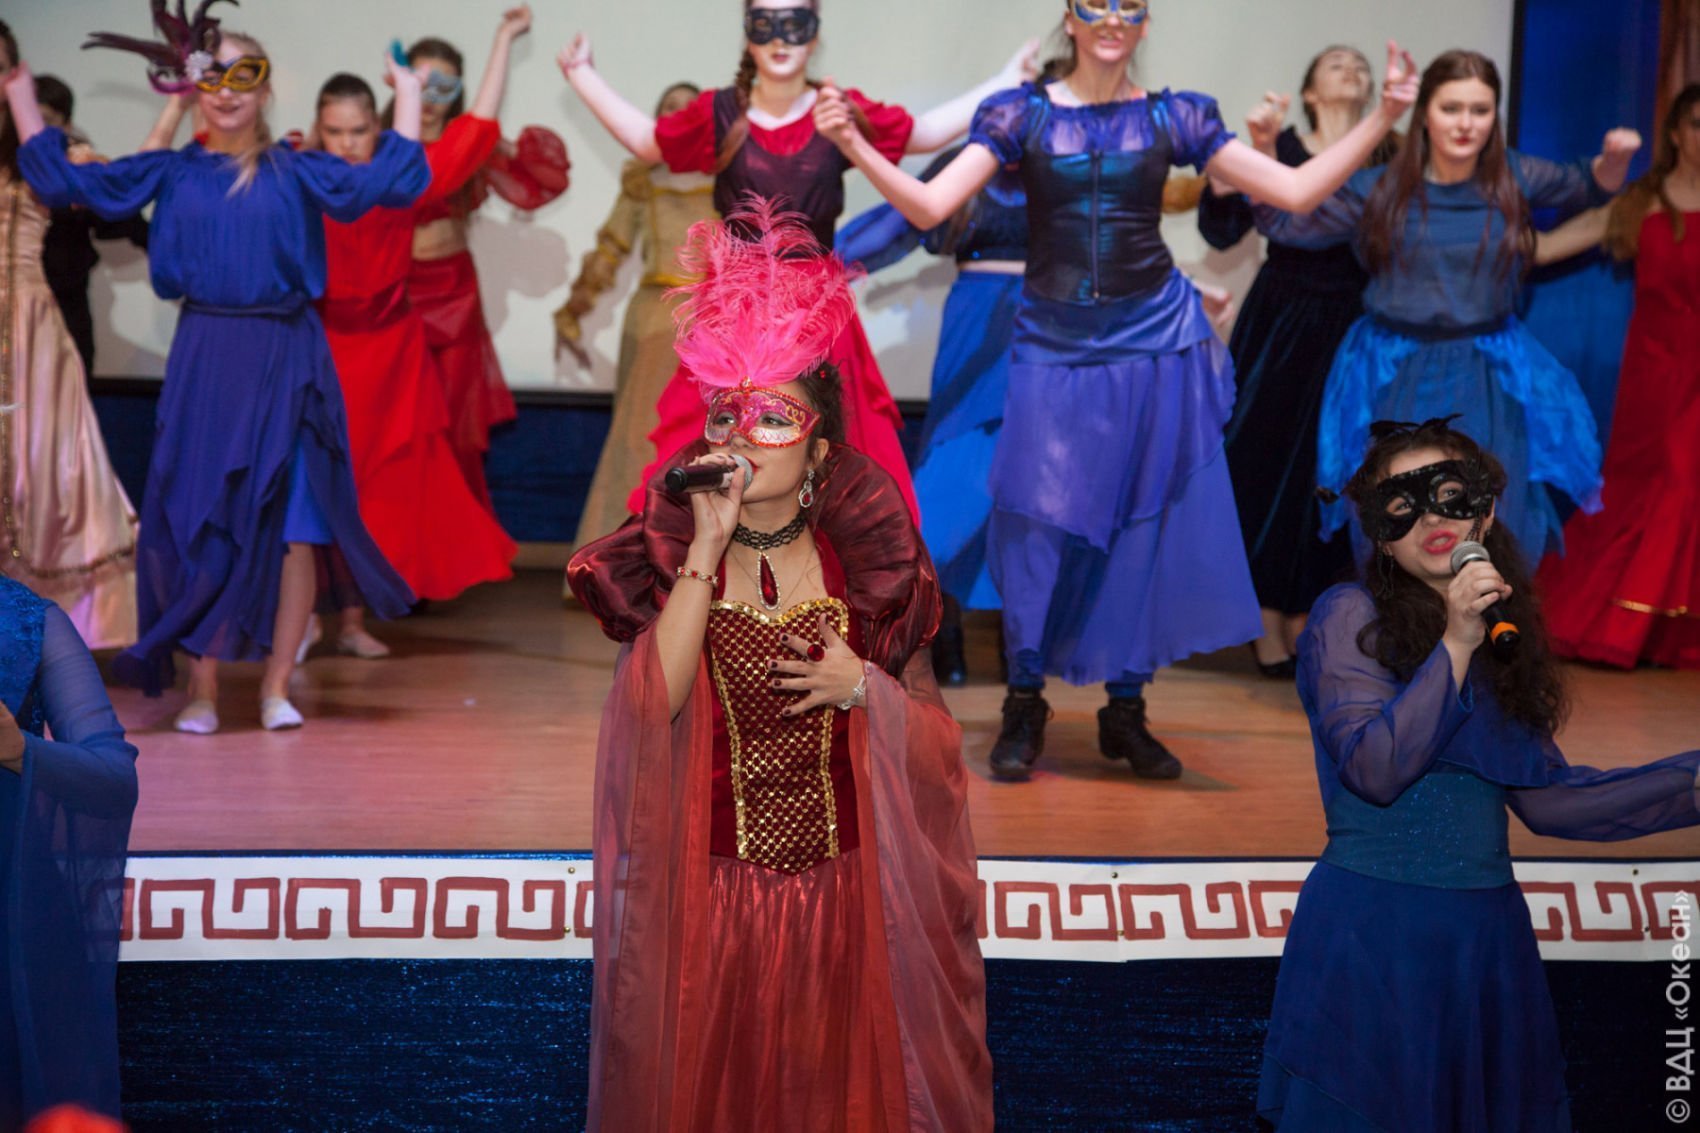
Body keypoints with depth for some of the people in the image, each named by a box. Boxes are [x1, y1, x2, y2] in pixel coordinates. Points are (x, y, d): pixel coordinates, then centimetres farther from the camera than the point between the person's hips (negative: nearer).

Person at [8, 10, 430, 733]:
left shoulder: (297, 173, 5)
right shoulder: (172, 174, 7)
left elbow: (389, 183, -1)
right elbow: (65, 183, 8)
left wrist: (406, 97, 1)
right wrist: (21, 98, 8)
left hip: (287, 361, 0)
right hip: (204, 361, 1)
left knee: (293, 526, -2)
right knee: (200, 524, 0)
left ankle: (276, 686, 8)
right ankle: (201, 689, 9)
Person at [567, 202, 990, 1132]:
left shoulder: (865, 560, -2)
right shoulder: (667, 555, -3)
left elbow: (931, 738, 2)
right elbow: (653, 705, -21)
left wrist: (863, 687, -18)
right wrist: (708, 549, -22)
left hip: (843, 885, 1)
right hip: (709, 889, 0)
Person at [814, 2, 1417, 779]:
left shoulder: (1173, 119, 3)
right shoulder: (1022, 116, -1)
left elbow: (1297, 191, 2)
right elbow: (929, 207, -10)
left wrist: (1383, 118, -7)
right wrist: (853, 146, -24)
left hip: (1154, 342, 1)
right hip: (1054, 347, -1)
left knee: (1146, 528, 4)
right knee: (1040, 524, -4)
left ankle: (1126, 712, 18)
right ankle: (1024, 706, 12)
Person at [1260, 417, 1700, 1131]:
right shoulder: (1350, 617, -7)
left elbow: (1546, 799, 8)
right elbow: (1374, 771, -18)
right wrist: (1456, 645, -20)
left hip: (1489, 932, 6)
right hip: (1373, 936, -6)